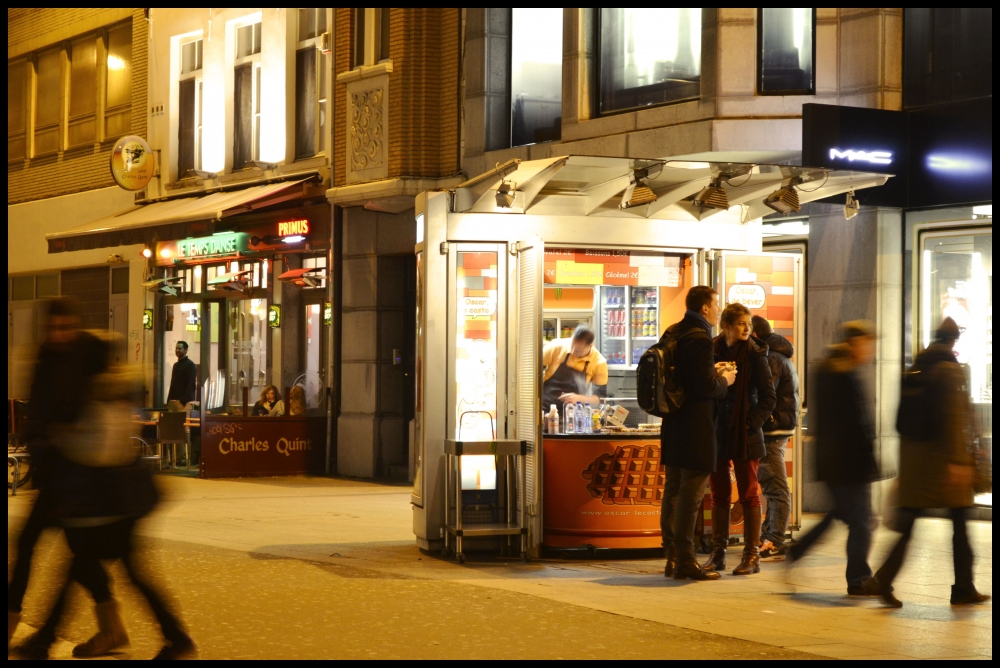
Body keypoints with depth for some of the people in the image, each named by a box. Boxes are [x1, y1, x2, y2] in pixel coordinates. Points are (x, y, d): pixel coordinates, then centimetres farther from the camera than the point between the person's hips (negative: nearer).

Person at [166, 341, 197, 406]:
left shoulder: (190, 365, -6)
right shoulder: (176, 365, 19)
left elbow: (191, 385, -14)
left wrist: (184, 401, -21)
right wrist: (169, 400, 14)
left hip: (185, 402, -8)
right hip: (174, 401, 8)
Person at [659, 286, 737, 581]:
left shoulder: (673, 333, 12)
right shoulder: (700, 338, -17)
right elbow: (705, 387, -21)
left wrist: (713, 374, 16)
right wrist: (724, 380, -3)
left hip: (674, 424, 10)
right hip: (695, 427, -10)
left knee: (673, 491, 13)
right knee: (691, 493, -5)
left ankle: (672, 557, 19)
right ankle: (684, 562, -3)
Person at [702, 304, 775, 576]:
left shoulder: (755, 354, -6)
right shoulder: (713, 351, 3)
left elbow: (768, 398, -5)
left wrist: (752, 423, -12)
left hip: (745, 435, -4)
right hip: (717, 432, 4)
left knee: (748, 493, 2)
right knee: (719, 494, 8)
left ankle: (752, 554, 5)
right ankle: (717, 553, 14)